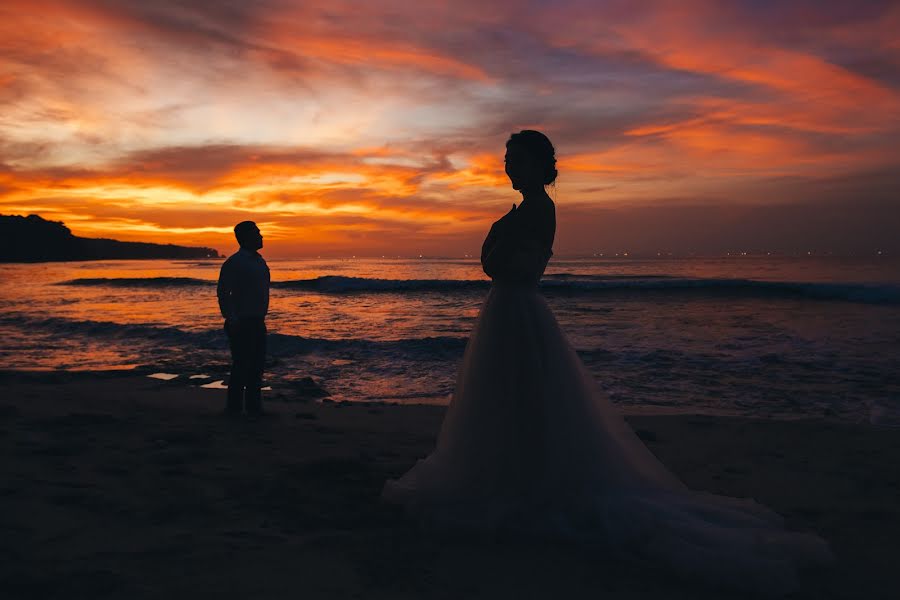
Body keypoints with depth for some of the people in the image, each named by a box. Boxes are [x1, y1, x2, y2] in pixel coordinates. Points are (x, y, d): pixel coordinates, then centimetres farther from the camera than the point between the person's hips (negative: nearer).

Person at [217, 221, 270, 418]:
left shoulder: (260, 261, 13)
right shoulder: (234, 263, -12)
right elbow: (223, 292, -15)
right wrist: (231, 319, -19)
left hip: (257, 322, 8)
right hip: (241, 324, -8)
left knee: (257, 365, 10)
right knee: (241, 366, -6)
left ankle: (254, 407, 19)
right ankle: (234, 408, 3)